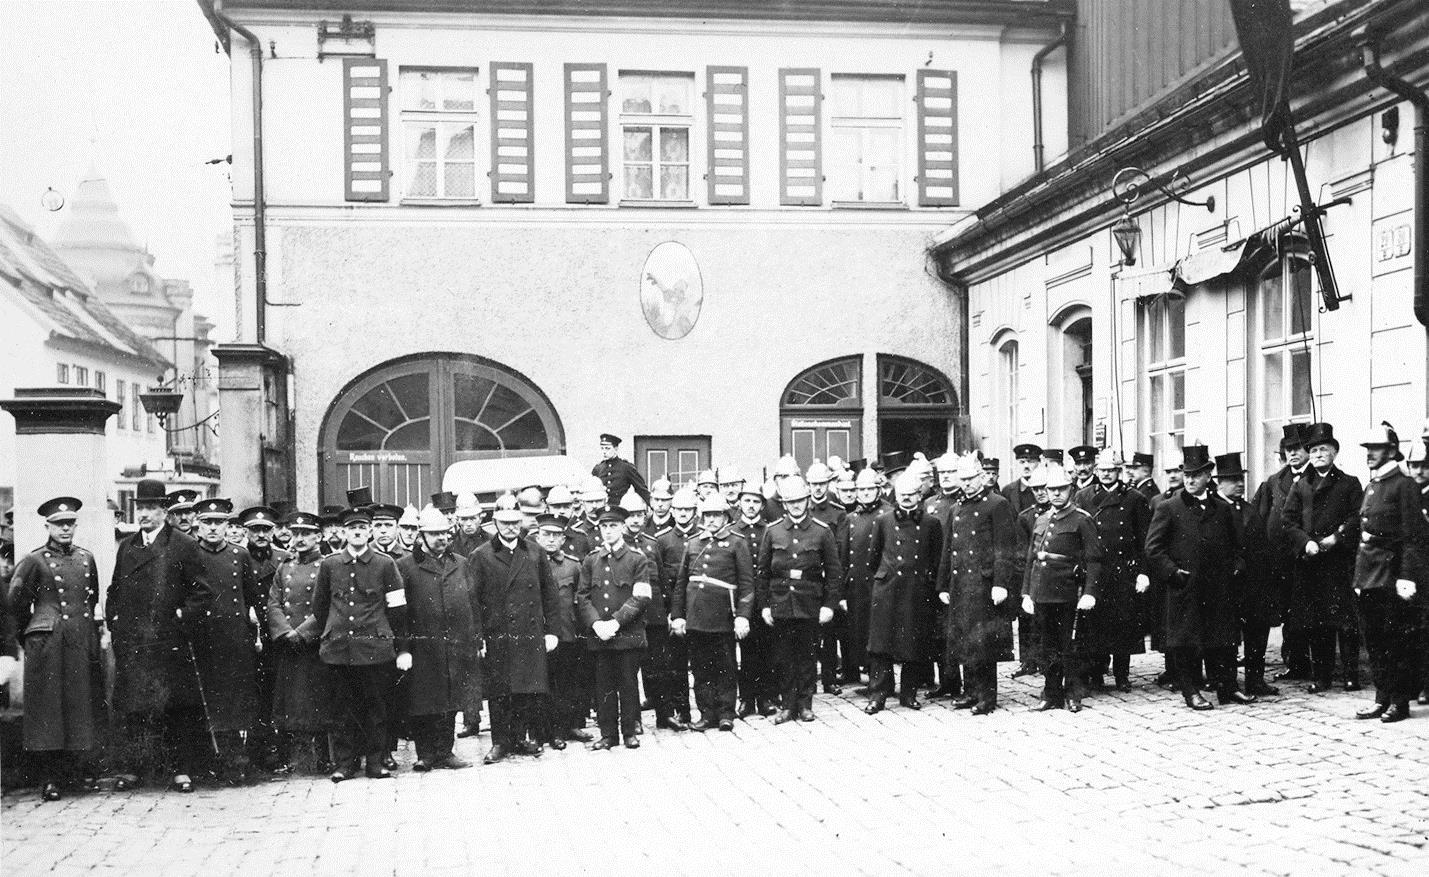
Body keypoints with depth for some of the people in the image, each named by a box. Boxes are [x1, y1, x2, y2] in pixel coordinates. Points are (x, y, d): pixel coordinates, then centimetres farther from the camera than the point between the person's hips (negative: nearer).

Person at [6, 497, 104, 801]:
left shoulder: (86, 558, 12)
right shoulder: (35, 561, -2)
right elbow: (16, 600, 0)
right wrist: (29, 634, 8)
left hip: (83, 642, 5)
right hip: (48, 645, -4)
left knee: (83, 706, 5)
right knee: (48, 710, -3)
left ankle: (75, 770, 16)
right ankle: (50, 781, 0)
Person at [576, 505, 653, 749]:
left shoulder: (637, 559, 2)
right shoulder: (590, 561, 11)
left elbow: (641, 598, -6)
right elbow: (582, 597, 6)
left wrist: (616, 622, -15)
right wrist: (596, 624, -9)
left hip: (628, 634, -2)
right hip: (598, 635, 3)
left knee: (628, 683, 2)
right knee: (603, 685, 5)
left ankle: (630, 732, 12)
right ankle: (608, 734, 12)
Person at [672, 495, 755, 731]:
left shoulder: (737, 544, 3)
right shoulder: (692, 544, 14)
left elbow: (747, 583, -2)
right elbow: (680, 582, 16)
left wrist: (743, 616, -10)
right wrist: (677, 615, 9)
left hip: (723, 618, -4)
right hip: (695, 618, 4)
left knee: (725, 668, 2)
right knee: (701, 668, 6)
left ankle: (726, 714, 10)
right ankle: (707, 714, 13)